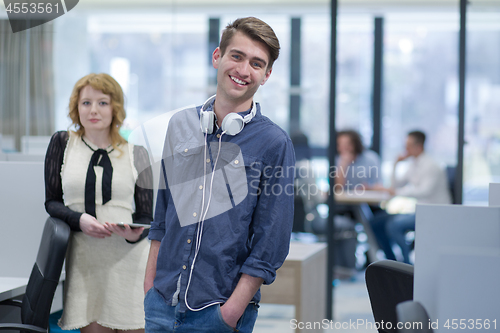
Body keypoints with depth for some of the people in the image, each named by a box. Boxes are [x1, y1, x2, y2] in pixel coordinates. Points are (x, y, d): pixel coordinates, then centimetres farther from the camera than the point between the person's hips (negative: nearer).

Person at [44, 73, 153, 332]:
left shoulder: (136, 155, 10)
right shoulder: (62, 143, 9)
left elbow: (147, 215, 8)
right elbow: (51, 202, 9)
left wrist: (134, 233, -15)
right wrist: (79, 219, -11)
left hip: (128, 257, 0)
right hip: (85, 260, 0)